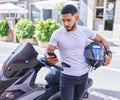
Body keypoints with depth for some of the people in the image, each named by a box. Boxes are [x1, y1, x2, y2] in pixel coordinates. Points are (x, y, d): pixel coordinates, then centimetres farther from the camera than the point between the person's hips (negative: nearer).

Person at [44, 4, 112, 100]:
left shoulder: (85, 31, -7)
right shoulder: (57, 34, -12)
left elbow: (101, 40, 7)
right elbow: (48, 51, -9)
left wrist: (109, 53, -10)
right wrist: (48, 57, -34)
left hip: (84, 74, 3)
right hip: (67, 76, -3)